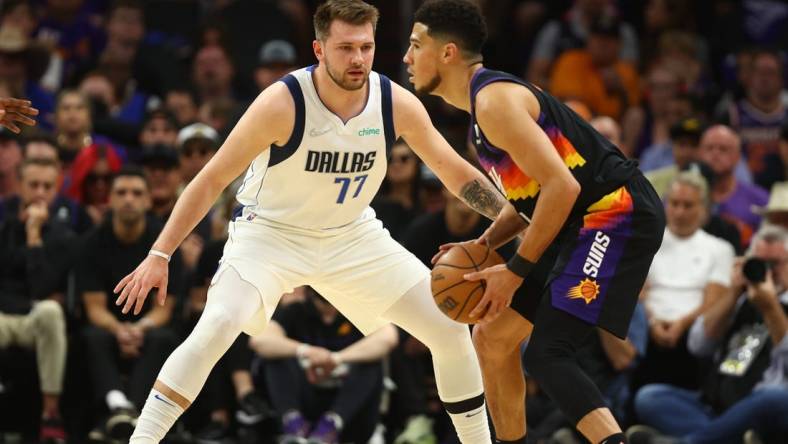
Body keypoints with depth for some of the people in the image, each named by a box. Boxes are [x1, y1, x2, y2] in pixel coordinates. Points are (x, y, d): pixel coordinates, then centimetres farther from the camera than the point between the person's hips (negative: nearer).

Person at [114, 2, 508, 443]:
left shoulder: (398, 104, -15)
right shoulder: (282, 103, -26)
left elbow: (457, 173, -1)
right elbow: (212, 180, -20)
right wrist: (159, 256, -24)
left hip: (353, 236, 4)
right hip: (271, 231, -4)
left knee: (450, 329, -3)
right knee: (217, 328, -30)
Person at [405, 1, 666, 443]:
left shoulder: (494, 100, -17)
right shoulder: (487, 99, 16)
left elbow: (562, 186, -24)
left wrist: (516, 270, -18)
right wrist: (483, 246, 9)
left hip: (617, 214, -11)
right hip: (583, 224, 11)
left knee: (547, 354, -21)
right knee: (492, 337, 16)